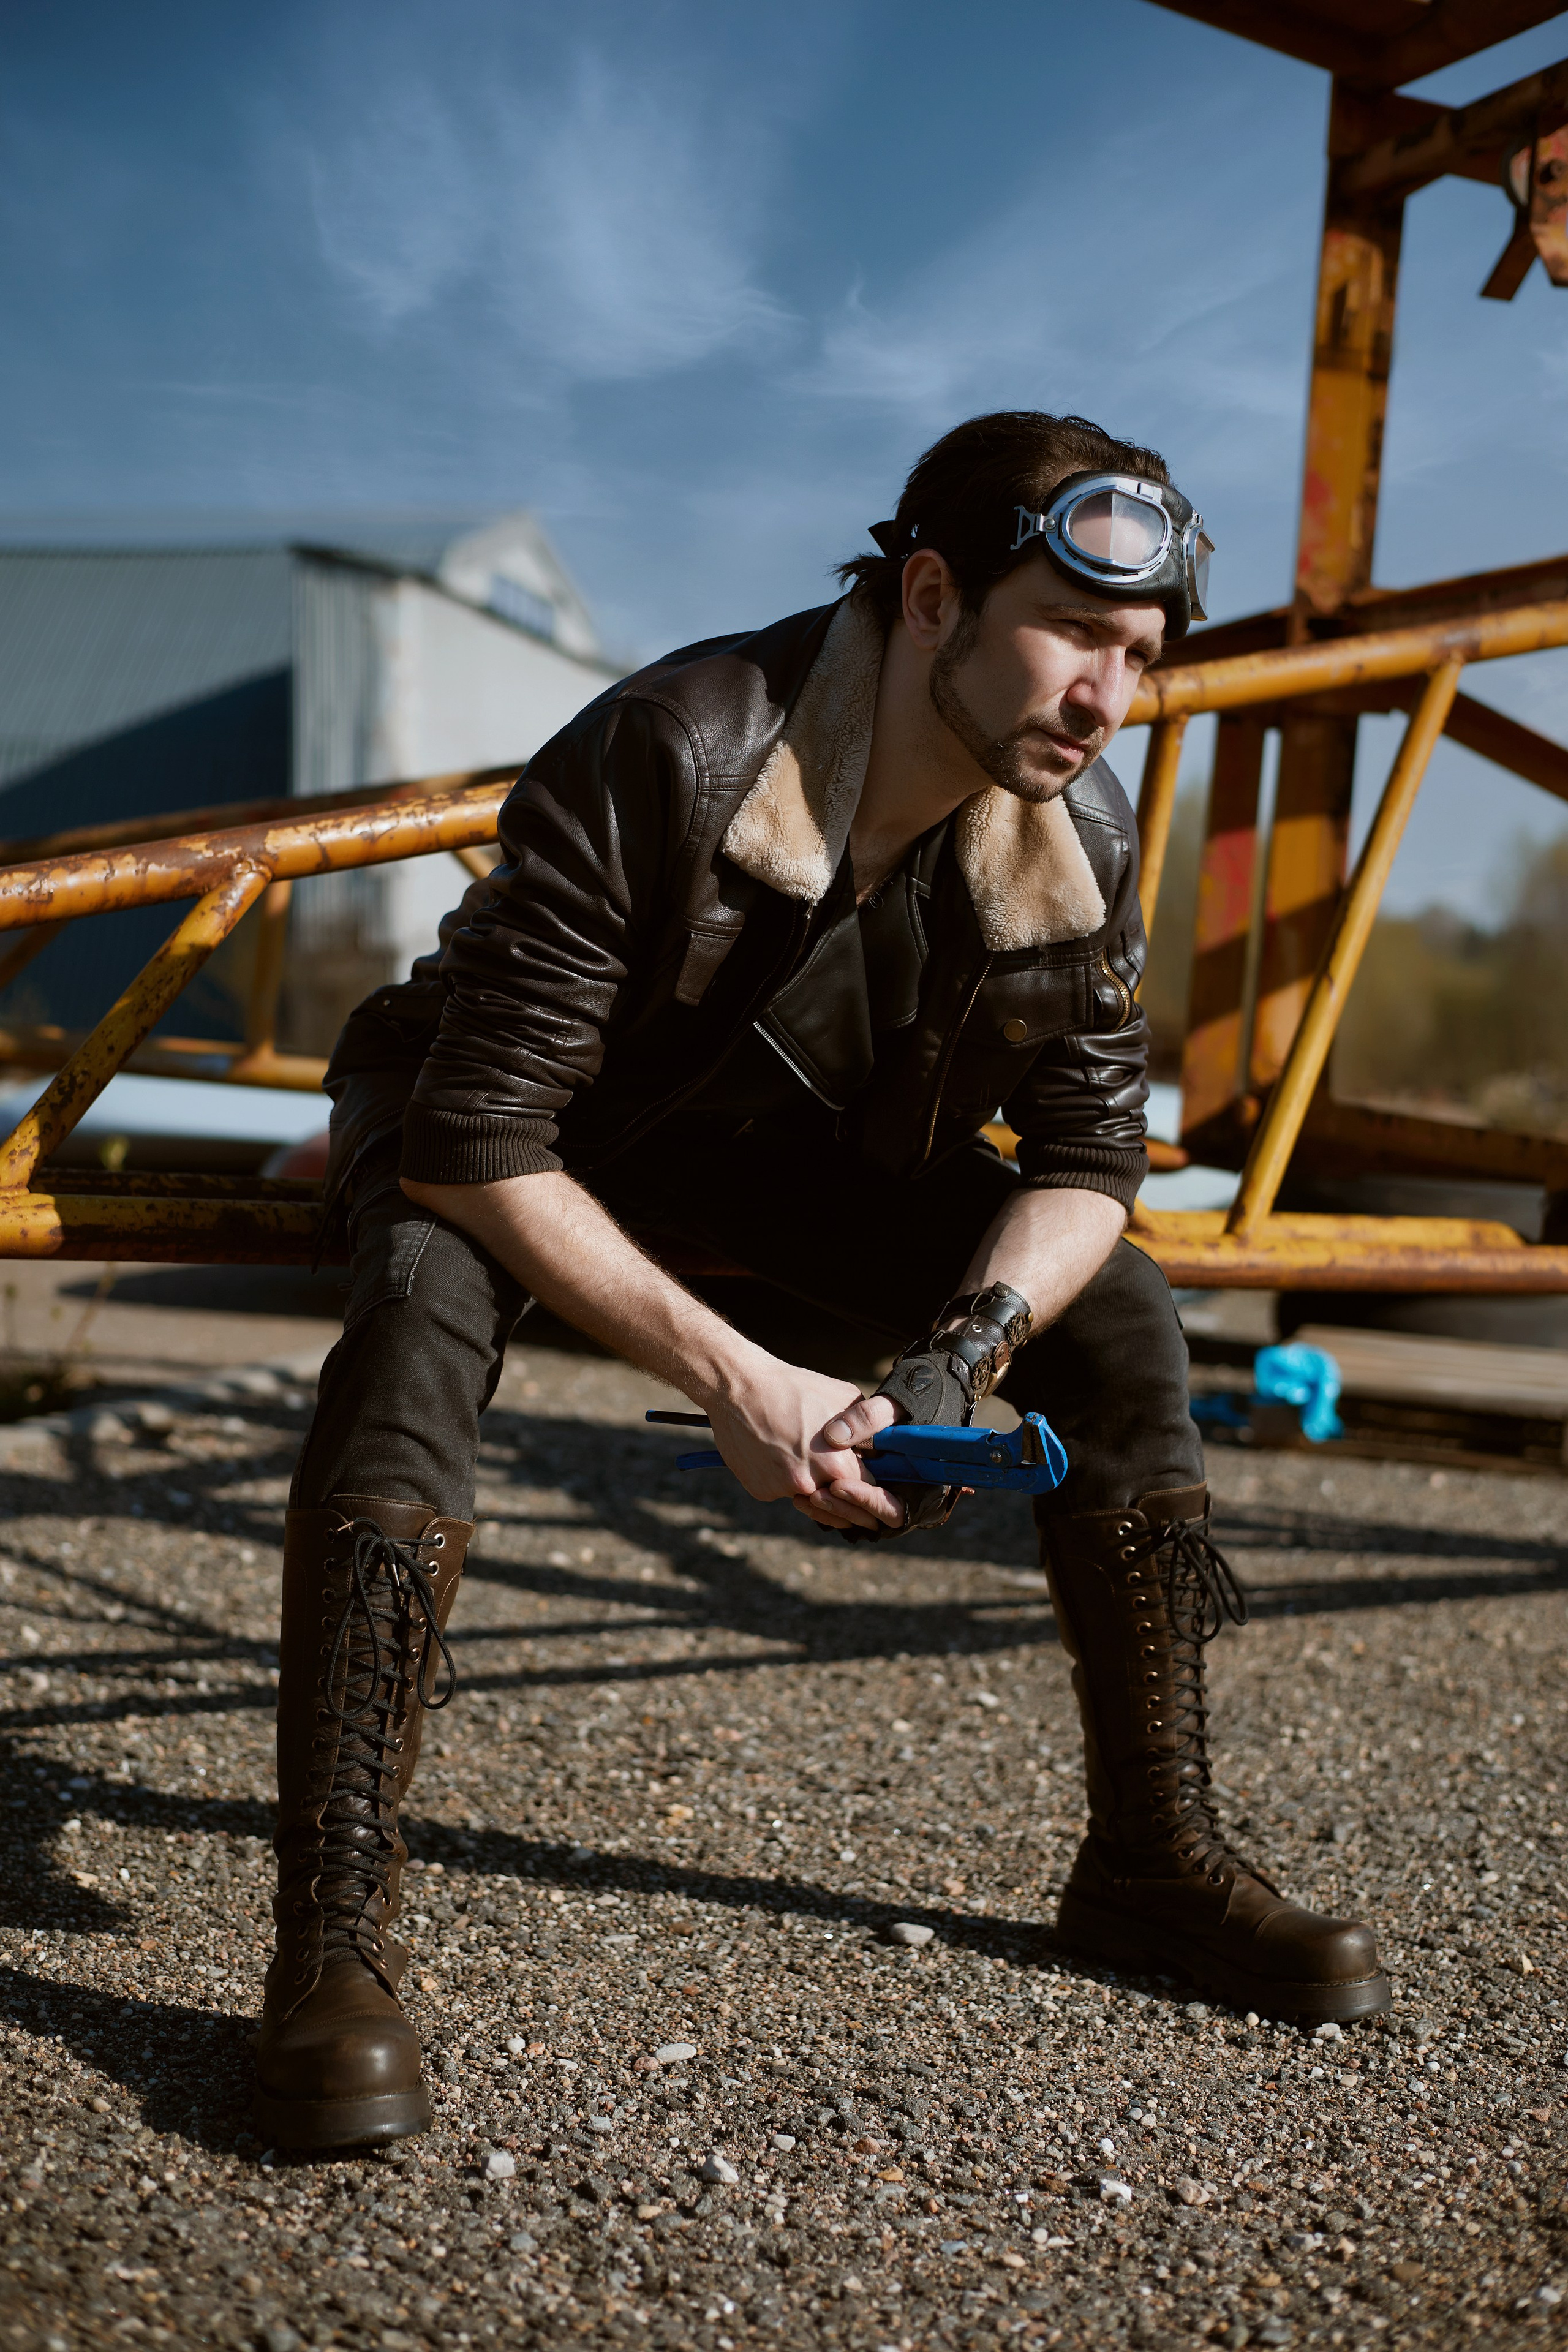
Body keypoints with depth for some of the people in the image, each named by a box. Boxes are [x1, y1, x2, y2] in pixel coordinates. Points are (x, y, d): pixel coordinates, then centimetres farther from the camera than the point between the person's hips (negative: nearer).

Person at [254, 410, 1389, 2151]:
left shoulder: (1081, 843, -19)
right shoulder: (665, 759, -36)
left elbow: (1089, 1158, -9)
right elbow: (472, 1145, -35)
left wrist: (963, 1352, -29)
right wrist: (730, 1379, -38)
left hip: (793, 1153, 5)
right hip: (511, 1129, -4)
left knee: (1118, 1321, -10)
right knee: (422, 1310, -37)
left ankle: (1153, 1865, 3)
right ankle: (333, 1948, -33)